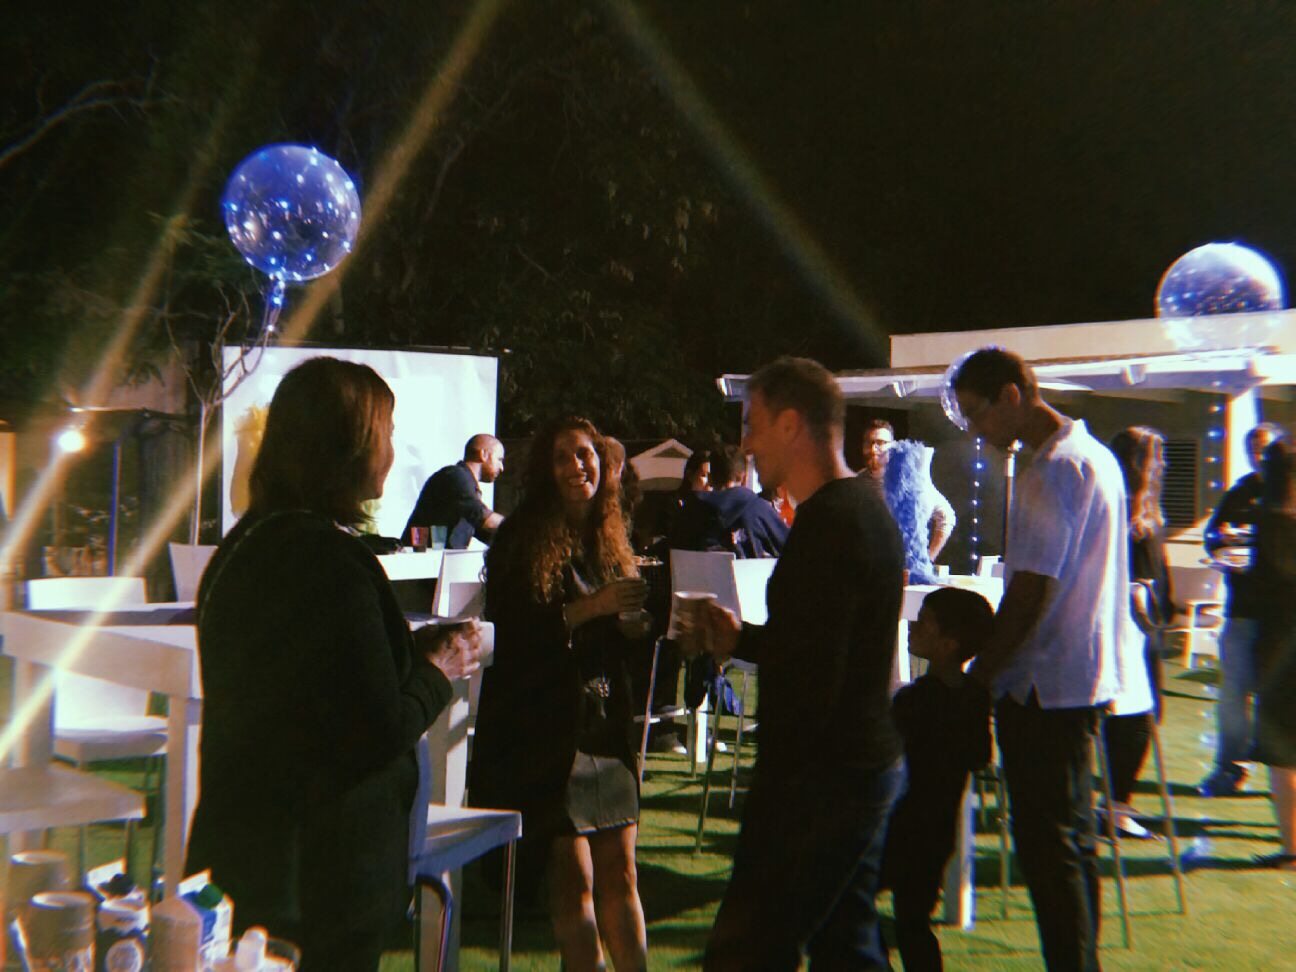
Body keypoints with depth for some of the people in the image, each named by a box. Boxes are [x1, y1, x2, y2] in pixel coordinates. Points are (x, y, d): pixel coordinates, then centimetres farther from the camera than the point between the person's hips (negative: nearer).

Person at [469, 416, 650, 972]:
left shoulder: (610, 539, 11)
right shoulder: (522, 540, -6)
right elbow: (507, 632, -15)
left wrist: (637, 623, -6)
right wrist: (591, 607, -20)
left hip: (606, 722, 5)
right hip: (544, 729, -5)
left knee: (619, 868, 8)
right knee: (573, 874, 0)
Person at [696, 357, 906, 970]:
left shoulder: (827, 523, -20)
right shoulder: (866, 507, 13)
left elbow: (808, 683, -24)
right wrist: (742, 640, 13)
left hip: (821, 777, -10)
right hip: (870, 765, 11)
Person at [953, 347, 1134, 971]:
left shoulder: (1051, 472, -18)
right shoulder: (1097, 456, 13)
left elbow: (1030, 592, -22)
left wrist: (978, 676, -14)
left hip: (1043, 685, -10)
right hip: (1084, 679, 10)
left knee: (1047, 843, -1)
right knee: (1072, 835, 17)